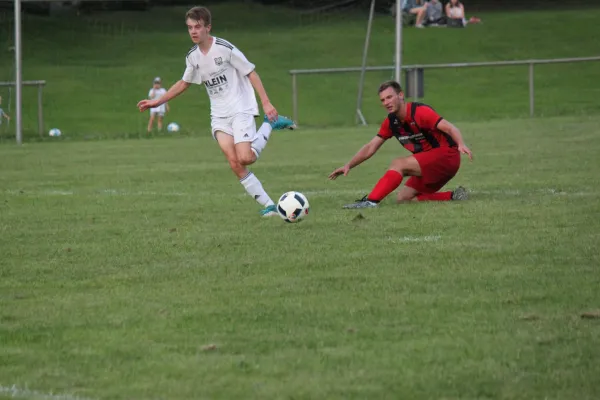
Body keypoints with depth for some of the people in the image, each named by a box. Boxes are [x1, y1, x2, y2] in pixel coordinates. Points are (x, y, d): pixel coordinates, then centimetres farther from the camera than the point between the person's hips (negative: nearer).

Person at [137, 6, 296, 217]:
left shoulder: (225, 48, -14)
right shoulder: (192, 57, 5)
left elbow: (251, 73, -11)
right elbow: (184, 83, 22)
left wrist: (266, 103, -18)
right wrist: (157, 102, 21)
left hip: (240, 109, -5)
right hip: (219, 116, 5)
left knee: (245, 158, -21)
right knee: (235, 164, -11)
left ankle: (270, 123, 5)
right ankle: (268, 205, -5)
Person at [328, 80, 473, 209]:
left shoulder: (420, 112, -18)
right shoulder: (391, 122, 5)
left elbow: (450, 128, -28)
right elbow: (370, 148, 12)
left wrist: (461, 144, -47)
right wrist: (348, 165, 2)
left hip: (447, 156, -9)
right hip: (430, 164, 9)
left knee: (398, 164, -23)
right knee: (404, 198, 2)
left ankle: (371, 201, -31)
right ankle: (453, 197, -1)